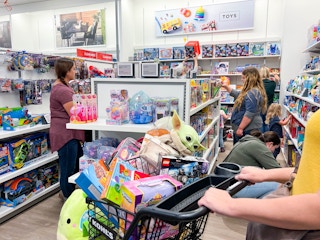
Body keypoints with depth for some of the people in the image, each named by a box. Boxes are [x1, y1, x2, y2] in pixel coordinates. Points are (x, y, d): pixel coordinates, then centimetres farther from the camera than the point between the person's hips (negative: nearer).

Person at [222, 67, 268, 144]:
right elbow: (238, 95, 32)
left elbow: (249, 114, -25)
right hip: (247, 128, 11)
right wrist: (226, 86, 29)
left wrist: (240, 128, -24)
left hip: (247, 129, -11)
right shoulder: (250, 91, 14)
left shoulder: (253, 93, -19)